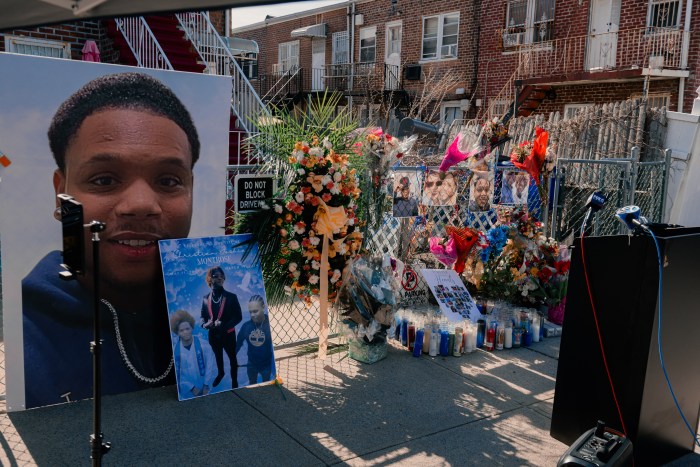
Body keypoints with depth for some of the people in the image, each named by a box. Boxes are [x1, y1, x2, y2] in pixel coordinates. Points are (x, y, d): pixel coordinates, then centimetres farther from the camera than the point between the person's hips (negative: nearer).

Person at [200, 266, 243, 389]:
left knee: (232, 357, 14)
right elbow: (203, 315, 7)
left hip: (228, 334, -3)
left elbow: (238, 317, -13)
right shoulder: (206, 298, -4)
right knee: (218, 356, 26)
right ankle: (220, 373, 52)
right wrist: (204, 324, -16)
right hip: (213, 335, 3)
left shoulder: (231, 297, -13)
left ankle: (234, 380, 33)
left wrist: (224, 324, -26)